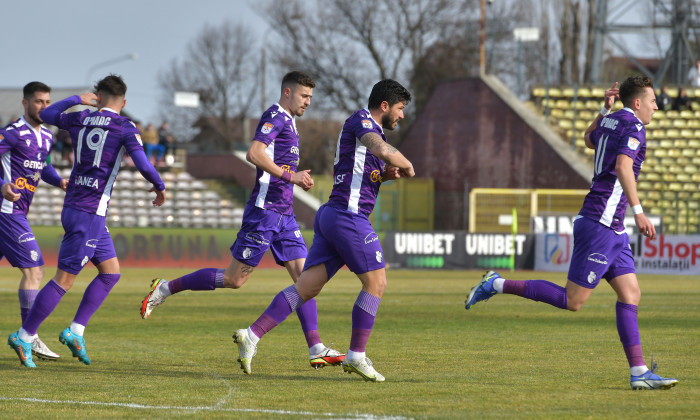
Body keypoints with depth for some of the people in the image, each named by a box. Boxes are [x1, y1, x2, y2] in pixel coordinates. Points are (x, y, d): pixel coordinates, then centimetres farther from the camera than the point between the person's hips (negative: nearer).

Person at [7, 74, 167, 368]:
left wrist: (77, 100, 32)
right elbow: (143, 165, -16)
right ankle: (24, 337, -3)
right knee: (64, 280, -4)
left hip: (73, 208, 8)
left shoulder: (80, 119, 7)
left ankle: (75, 332, 10)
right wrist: (159, 188, 2)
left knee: (111, 273, 14)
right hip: (89, 214, -8)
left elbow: (46, 115, 23)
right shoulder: (125, 128, -9)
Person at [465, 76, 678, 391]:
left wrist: (605, 108, 34)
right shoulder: (633, 126, -11)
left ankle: (639, 372, 1)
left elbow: (589, 139, 38)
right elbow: (623, 166, -28)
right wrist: (638, 212, -31)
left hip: (612, 230, 10)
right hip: (600, 225, -10)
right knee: (572, 301, -7)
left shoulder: (609, 121, 15)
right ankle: (497, 285, -1)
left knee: (630, 294, 4)